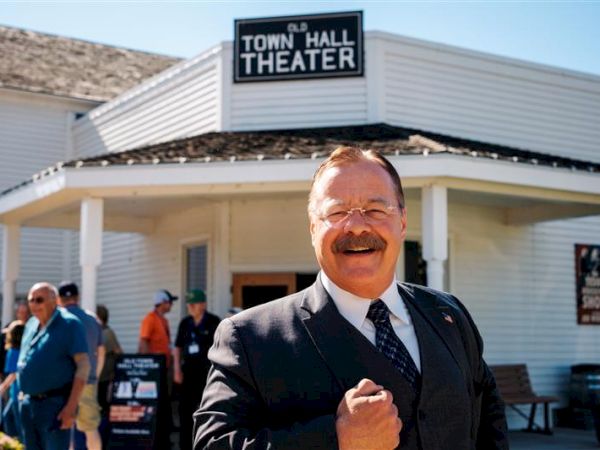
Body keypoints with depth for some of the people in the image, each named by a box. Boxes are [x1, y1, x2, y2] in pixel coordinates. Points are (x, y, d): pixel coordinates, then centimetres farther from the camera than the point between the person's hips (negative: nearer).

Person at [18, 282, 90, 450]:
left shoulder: (69, 324, -11)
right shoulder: (31, 325, 11)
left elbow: (83, 365, -16)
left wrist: (71, 407, -21)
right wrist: (24, 391, 17)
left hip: (55, 404, -8)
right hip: (28, 404, 8)